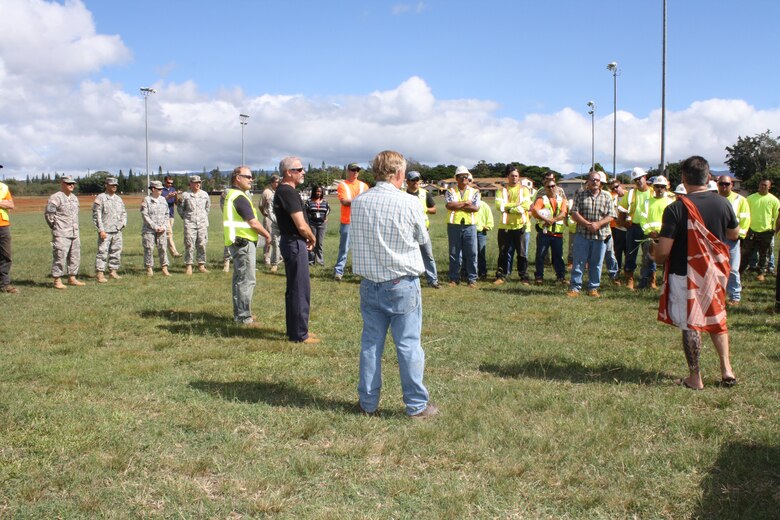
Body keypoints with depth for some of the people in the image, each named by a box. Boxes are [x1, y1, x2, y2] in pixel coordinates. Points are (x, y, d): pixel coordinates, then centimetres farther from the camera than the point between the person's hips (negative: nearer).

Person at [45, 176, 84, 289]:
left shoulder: (74, 198, 16)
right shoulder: (56, 198, -9)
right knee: (60, 256, -8)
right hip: (61, 234, -8)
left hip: (74, 233, 8)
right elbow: (48, 214, -11)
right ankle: (57, 281, -3)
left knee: (75, 256, 11)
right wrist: (55, 227, -4)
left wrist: (76, 228, 16)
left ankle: (72, 278, 21)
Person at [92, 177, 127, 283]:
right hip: (105, 231, -6)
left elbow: (124, 212, 25)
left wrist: (123, 222, 7)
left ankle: (113, 271, 18)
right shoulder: (100, 198, -3)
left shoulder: (119, 199, 16)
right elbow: (97, 215, -8)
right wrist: (101, 230, -14)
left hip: (117, 231, 6)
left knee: (116, 252, 9)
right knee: (102, 252, -8)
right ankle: (100, 274, -6)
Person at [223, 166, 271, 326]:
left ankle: (239, 313, 26)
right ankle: (244, 317, -6)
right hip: (243, 242, -11)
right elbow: (254, 223, -18)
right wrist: (267, 235, -3)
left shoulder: (231, 194, 15)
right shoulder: (240, 197, -17)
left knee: (239, 278, 17)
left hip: (237, 242, 11)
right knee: (247, 280, -8)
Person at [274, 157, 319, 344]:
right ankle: (299, 334, 3)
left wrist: (307, 238, 6)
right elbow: (301, 225, -22)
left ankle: (294, 330, 28)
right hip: (295, 244, -11)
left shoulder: (281, 191, 14)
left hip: (289, 242, 11)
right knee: (301, 290, -4)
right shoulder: (289, 193, -19)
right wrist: (312, 239, -4)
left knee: (293, 289, 18)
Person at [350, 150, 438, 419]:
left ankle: (368, 402, 22)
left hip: (370, 283, 4)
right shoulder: (409, 203, -13)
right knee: (408, 345, 4)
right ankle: (417, 405, 13)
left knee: (370, 343, 12)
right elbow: (423, 239, 2)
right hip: (403, 284, -4)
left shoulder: (358, 202, -2)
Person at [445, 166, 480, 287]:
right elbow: (449, 205, -11)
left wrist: (457, 206, -7)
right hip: (454, 225, 0)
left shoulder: (474, 192, 10)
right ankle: (454, 278, 12)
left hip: (470, 225, 0)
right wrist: (466, 203, -7)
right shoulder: (450, 191, 8)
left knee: (471, 254, 0)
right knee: (454, 253, 4)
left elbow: (476, 208, -6)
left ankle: (472, 279, 8)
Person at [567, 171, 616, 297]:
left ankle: (593, 288, 16)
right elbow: (574, 213, -4)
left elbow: (610, 216, 1)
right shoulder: (580, 195, 5)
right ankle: (574, 287, 5)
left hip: (600, 235, 1)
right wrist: (587, 224, -15)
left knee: (596, 263, 6)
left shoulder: (607, 197, 8)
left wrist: (598, 224, -15)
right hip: (582, 234, -1)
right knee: (578, 262, -1)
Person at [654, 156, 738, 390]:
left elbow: (663, 250, -19)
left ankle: (695, 378, 13)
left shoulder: (676, 209, -18)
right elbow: (734, 234, 13)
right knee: (716, 318, 21)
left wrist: (656, 256, 3)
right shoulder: (723, 203, -4)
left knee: (690, 325, 5)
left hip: (685, 275, -4)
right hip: (715, 272, 5)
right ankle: (726, 369, 19)